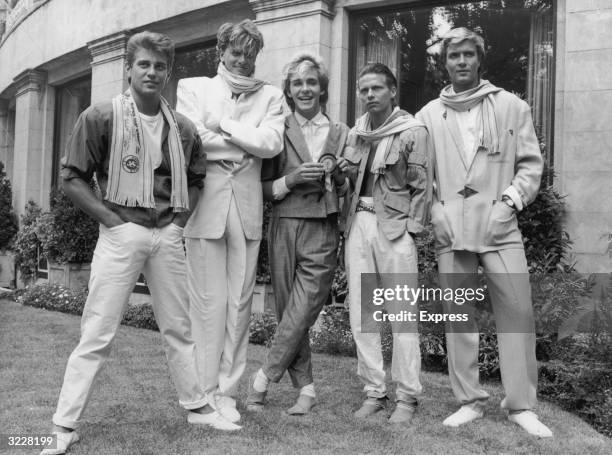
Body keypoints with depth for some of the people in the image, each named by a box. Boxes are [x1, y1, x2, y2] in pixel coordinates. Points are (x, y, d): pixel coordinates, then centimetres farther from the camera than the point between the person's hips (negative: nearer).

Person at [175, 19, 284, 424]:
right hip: (204, 204, -1)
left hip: (247, 208, 2)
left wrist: (222, 126, -4)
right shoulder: (193, 87, 11)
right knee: (209, 303, -1)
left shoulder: (270, 95, 13)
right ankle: (203, 393, 11)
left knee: (240, 304, 3)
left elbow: (272, 143, -4)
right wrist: (248, 144, -2)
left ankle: (227, 392, 14)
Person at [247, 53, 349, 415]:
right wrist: (292, 179, -13)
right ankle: (306, 387, 18)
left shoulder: (341, 133, 10)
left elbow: (348, 192, 16)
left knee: (298, 317, -6)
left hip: (323, 232, 0)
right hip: (284, 228, 0)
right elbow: (264, 188, 4)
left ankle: (264, 379, 11)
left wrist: (340, 177, -5)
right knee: (289, 315, 4)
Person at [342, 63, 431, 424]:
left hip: (394, 225, -5)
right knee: (360, 313, 5)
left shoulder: (413, 131, -1)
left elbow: (421, 187, -4)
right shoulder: (357, 132, 15)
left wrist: (411, 229, -10)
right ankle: (374, 391, 15)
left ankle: (407, 397, 7)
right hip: (359, 222, 6)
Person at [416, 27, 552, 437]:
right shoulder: (429, 115, 12)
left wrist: (510, 201, -7)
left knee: (517, 313, -3)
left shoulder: (512, 107, 8)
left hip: (499, 226, -1)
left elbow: (531, 163, 6)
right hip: (451, 230, 2)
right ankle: (470, 400, 16)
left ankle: (521, 405, 9)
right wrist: (435, 211, -1)